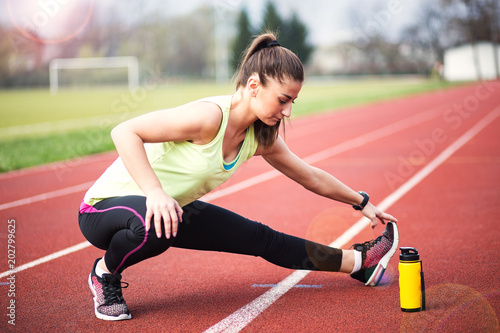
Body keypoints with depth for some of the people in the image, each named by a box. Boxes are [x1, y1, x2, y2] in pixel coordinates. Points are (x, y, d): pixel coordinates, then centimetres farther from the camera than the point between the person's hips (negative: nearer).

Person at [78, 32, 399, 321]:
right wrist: (155, 193, -42)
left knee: (259, 238, 6)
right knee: (155, 225, -42)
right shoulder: (209, 117, -31)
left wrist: (362, 203, 21)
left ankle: (359, 263, 20)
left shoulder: (261, 138, -3)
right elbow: (124, 132, -33)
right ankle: (105, 274, -11)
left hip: (171, 208, 8)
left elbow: (311, 177, 14)